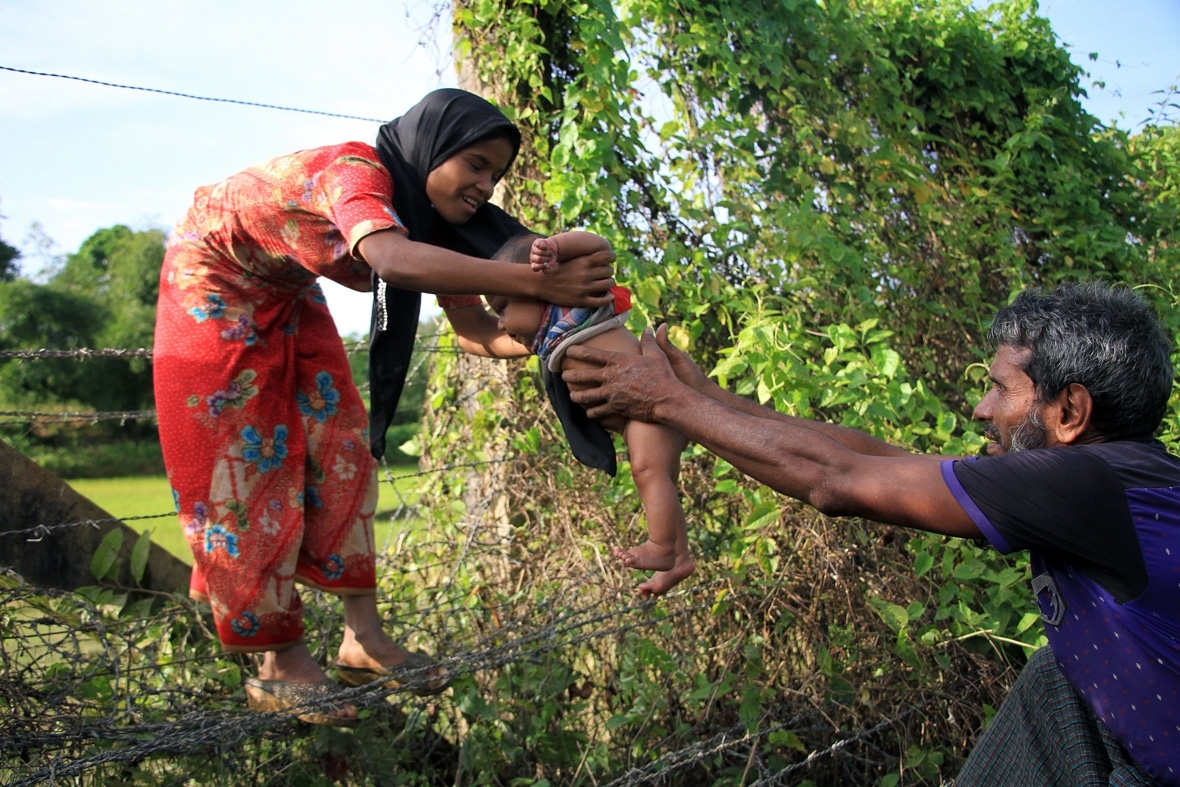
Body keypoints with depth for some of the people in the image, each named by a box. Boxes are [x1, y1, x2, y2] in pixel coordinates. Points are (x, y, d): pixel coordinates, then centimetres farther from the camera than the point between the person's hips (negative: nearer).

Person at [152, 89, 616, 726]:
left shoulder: (433, 221, -9)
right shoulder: (357, 171, -34)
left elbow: (474, 330, -14)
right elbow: (392, 259, -57)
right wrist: (538, 284, -61)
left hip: (284, 298, 8)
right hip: (214, 285, -8)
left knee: (339, 447, 0)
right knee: (243, 466, -7)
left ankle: (362, 638, 6)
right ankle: (279, 665, 1)